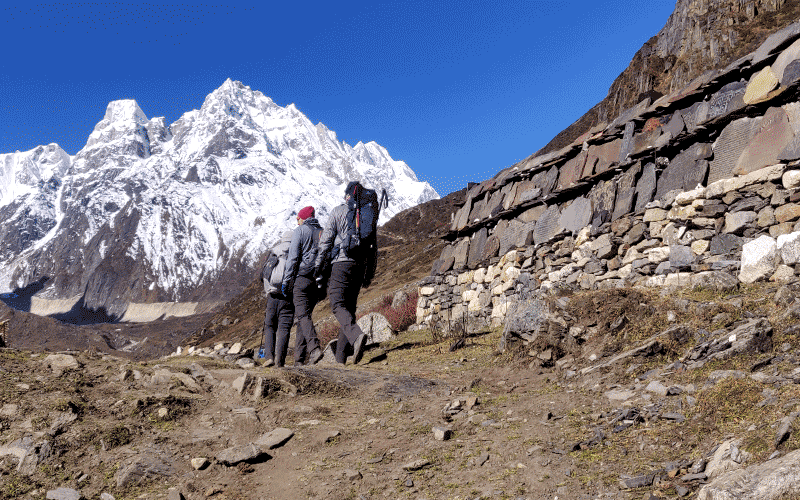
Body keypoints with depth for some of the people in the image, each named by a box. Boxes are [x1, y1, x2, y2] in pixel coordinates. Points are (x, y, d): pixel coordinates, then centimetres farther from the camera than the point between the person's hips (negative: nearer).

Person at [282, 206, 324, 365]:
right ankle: (299, 357, 8)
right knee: (304, 315, 10)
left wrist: (286, 280, -5)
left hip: (301, 277, -6)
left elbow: (293, 258, -7)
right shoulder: (322, 232, 17)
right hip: (317, 280, 6)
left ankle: (315, 348, -30)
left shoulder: (300, 231, 0)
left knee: (303, 316, -11)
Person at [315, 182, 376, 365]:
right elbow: (373, 246, 13)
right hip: (359, 265, 5)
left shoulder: (338, 212, 1)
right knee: (350, 307, 8)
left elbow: (326, 241, -5)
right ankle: (341, 356, 8)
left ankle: (356, 335, -36)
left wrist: (318, 267, -1)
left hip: (341, 262, -4)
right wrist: (369, 274, 19)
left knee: (338, 305, -8)